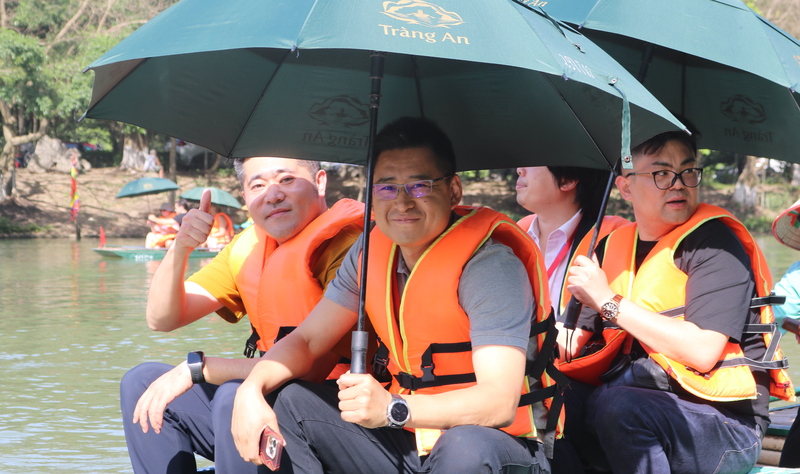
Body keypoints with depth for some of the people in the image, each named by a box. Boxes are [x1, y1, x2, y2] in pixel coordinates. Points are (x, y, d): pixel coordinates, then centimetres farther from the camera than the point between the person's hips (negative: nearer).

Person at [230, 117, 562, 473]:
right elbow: (308, 339, 10)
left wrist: (394, 409, -43)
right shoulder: (373, 250, 4)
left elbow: (500, 400, -28)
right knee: (289, 403, -1)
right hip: (408, 441, 7)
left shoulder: (490, 265, -18)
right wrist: (251, 390, -12)